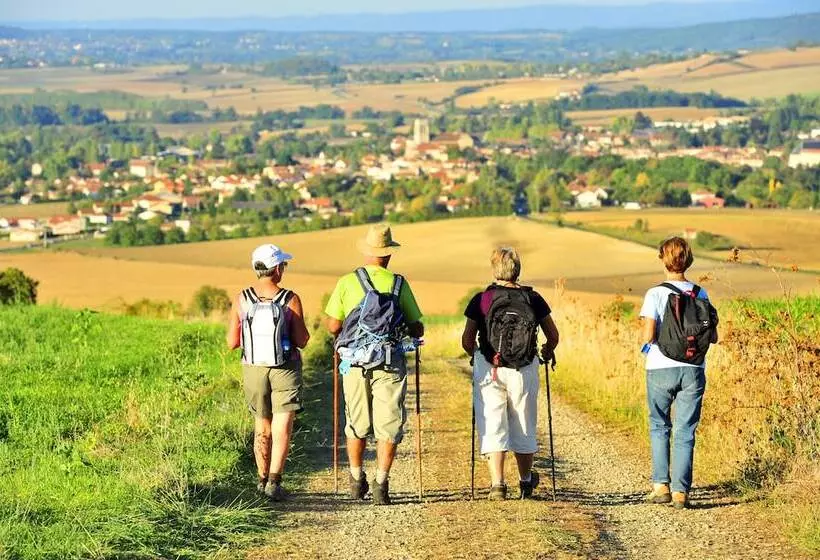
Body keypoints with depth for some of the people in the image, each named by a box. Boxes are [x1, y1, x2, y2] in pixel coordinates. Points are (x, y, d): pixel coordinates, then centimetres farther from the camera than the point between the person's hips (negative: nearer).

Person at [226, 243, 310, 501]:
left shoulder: (241, 300, -6)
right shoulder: (291, 300, -12)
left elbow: (232, 343, -3)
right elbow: (301, 341, -10)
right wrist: (302, 330, 12)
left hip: (254, 370, 3)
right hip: (285, 371, -3)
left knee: (262, 428, 19)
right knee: (282, 428, -4)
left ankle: (263, 479, 28)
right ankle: (274, 481, -18)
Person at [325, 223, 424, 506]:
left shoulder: (347, 282, -2)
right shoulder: (399, 284, -1)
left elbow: (333, 326, -3)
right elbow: (417, 329, 3)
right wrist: (404, 329, 26)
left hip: (354, 363, 1)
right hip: (390, 364, -1)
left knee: (357, 423, 16)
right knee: (388, 425, 5)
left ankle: (357, 480, 28)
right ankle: (381, 484, -1)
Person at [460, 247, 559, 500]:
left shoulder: (482, 300, -3)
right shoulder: (533, 299, 1)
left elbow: (467, 339, -5)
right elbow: (553, 336, 5)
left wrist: (475, 355, 16)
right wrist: (547, 352, 26)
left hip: (489, 370, -2)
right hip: (524, 371, 2)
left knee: (493, 427, 2)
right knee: (523, 427, 16)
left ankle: (497, 483, -8)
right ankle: (526, 481, 31)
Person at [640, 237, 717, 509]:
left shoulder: (656, 294, -7)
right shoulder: (701, 295, 3)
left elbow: (648, 335, -15)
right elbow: (713, 338, 4)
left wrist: (649, 343, 7)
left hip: (661, 368, -2)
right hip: (693, 369, 2)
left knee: (659, 426, 15)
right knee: (686, 431, 6)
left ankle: (661, 484, 7)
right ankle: (681, 491, 1)